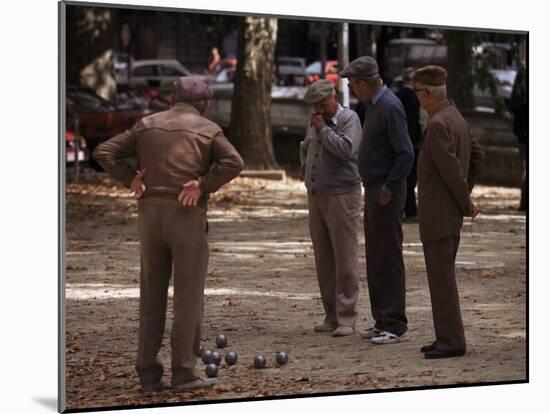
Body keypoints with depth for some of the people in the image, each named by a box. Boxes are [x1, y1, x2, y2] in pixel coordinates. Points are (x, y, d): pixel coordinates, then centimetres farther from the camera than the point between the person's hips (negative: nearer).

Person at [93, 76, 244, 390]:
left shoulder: (147, 125, 12)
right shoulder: (207, 129, 1)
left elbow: (105, 152, 8)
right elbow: (233, 163, -15)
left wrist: (131, 179, 1)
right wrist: (203, 186, -11)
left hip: (150, 216, 4)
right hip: (187, 218, -4)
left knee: (152, 295, 9)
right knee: (188, 296, 1)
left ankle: (149, 372, 8)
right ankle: (184, 372, -1)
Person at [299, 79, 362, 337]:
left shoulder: (349, 118, -7)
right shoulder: (315, 122, 14)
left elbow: (346, 149, -24)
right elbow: (305, 149, 30)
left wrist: (323, 129, -15)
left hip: (341, 197, -7)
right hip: (315, 197, 7)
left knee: (345, 260, -7)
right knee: (323, 260, 10)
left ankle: (346, 318, -5)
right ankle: (331, 315, 17)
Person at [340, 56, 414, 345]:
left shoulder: (389, 107, -18)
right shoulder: (373, 105, 13)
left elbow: (406, 154, -22)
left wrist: (388, 190, -18)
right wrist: (376, 190, 16)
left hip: (386, 193, -10)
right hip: (373, 190, 10)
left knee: (388, 259, -6)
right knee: (375, 259, 13)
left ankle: (395, 326, -2)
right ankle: (382, 321, 20)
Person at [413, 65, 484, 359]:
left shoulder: (438, 124, -19)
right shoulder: (456, 118, 12)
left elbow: (452, 170, -20)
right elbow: (477, 155, 21)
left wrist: (466, 204, -8)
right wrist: (466, 194, 19)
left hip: (438, 214, -10)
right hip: (451, 213, 10)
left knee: (441, 278, -5)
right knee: (443, 277, 15)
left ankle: (451, 341, -2)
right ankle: (448, 337, 20)